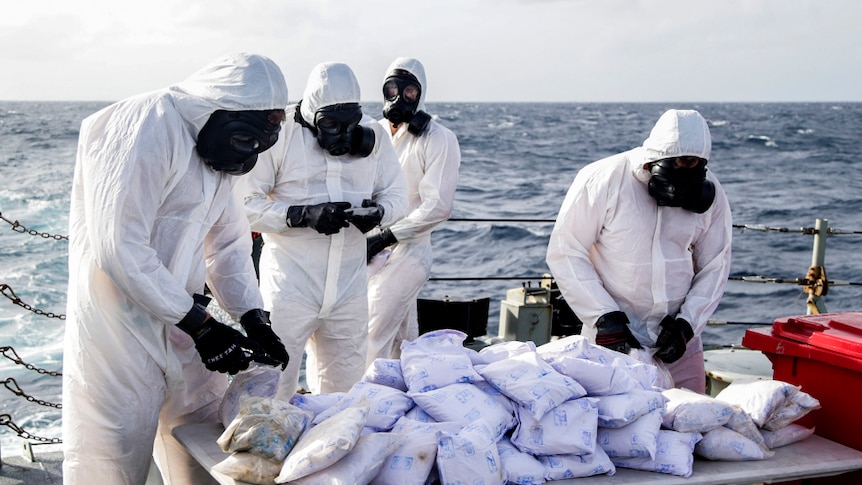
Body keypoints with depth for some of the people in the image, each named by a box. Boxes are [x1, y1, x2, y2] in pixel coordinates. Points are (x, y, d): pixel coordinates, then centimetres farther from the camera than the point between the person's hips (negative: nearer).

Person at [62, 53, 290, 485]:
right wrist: (199, 325, -21)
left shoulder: (217, 149, 11)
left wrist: (254, 320, -1)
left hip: (180, 322, 9)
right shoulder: (145, 129, -19)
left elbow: (228, 244, 13)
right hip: (117, 331, -8)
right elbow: (119, 249, -25)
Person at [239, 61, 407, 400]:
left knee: (344, 387, 17)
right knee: (273, 388, -1)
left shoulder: (373, 136, 3)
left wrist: (378, 212, -15)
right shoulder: (279, 133, -10)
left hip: (349, 284, 5)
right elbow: (246, 204, -12)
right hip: (290, 282, -4)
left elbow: (396, 194, 8)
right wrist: (303, 215, -26)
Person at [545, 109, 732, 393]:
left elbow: (714, 267, 5)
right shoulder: (602, 180, -13)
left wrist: (687, 323, -7)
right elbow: (565, 253, -10)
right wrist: (604, 317, -16)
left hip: (678, 340, 3)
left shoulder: (709, 193, -3)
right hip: (612, 339, -3)